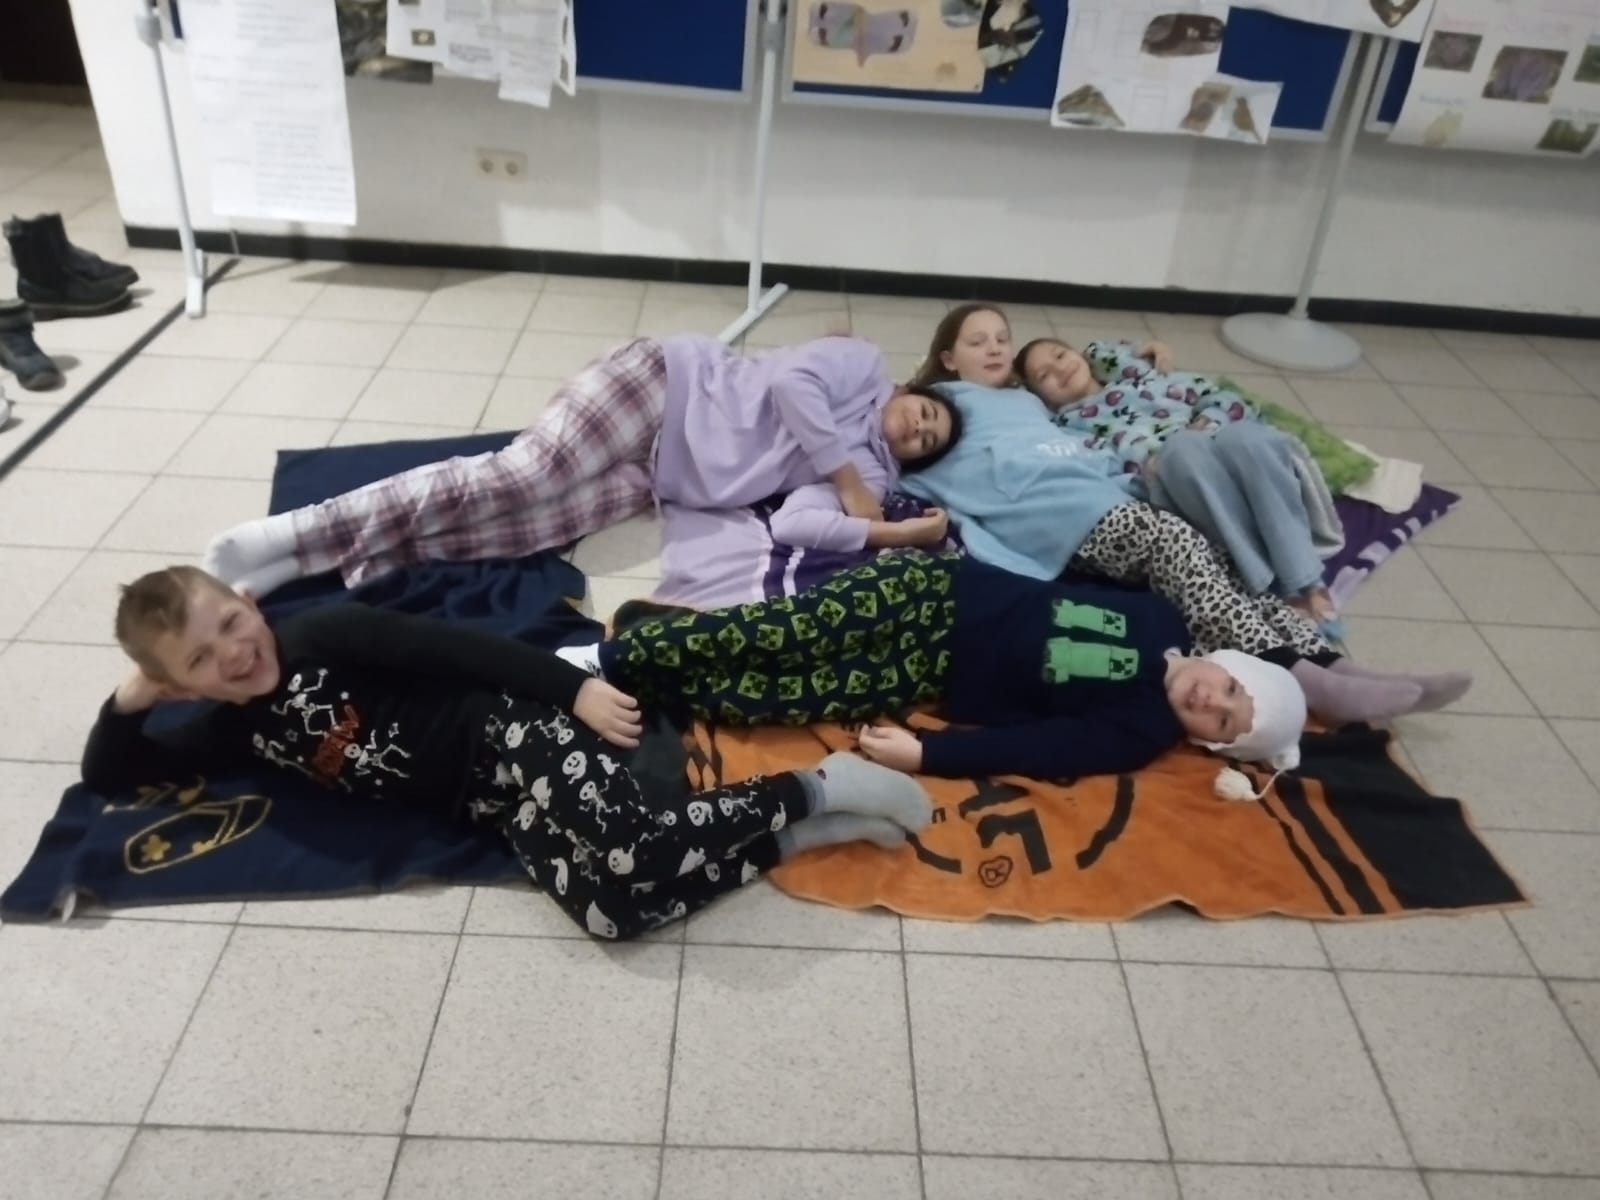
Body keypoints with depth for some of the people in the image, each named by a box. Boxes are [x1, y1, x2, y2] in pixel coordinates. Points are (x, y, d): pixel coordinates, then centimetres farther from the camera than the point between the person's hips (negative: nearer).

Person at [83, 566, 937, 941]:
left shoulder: (319, 635, -2)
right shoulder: (237, 735, 17)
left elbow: (449, 644, -12)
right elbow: (107, 778, 27)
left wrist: (574, 686, -21)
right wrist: (131, 700, 10)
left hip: (511, 728, -5)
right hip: (490, 802, 6)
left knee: (631, 851, -30)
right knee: (611, 908, -19)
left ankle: (813, 789, -9)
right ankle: (805, 830, -9)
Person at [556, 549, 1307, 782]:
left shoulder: (1141, 734, -6)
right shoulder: (1160, 621, 3)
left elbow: (1037, 745, -15)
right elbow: (1071, 579, 15)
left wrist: (924, 756, -22)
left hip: (935, 674, -1)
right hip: (944, 591, 2)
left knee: (773, 696, -18)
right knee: (789, 631, -19)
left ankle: (617, 677, -10)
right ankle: (606, 659, -13)